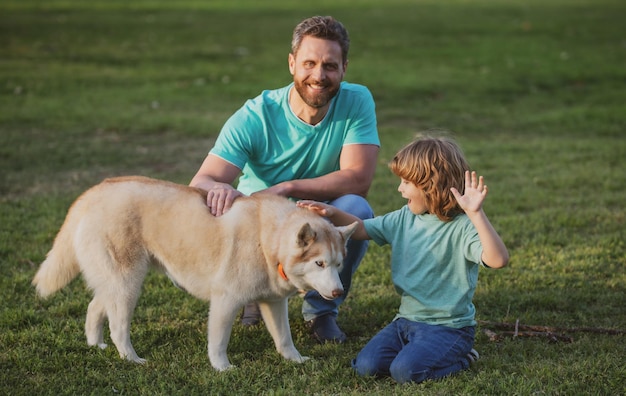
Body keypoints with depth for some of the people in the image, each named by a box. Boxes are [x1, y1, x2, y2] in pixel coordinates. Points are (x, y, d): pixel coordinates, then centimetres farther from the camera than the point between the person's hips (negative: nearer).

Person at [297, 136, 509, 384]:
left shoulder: (462, 227, -18)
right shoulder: (403, 219, 5)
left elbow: (498, 260, -34)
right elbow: (361, 229, 16)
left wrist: (476, 215, -44)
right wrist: (332, 213, -2)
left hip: (448, 326, -6)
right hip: (406, 320, 7)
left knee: (404, 371, -25)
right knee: (366, 365, -11)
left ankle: (460, 357, 2)